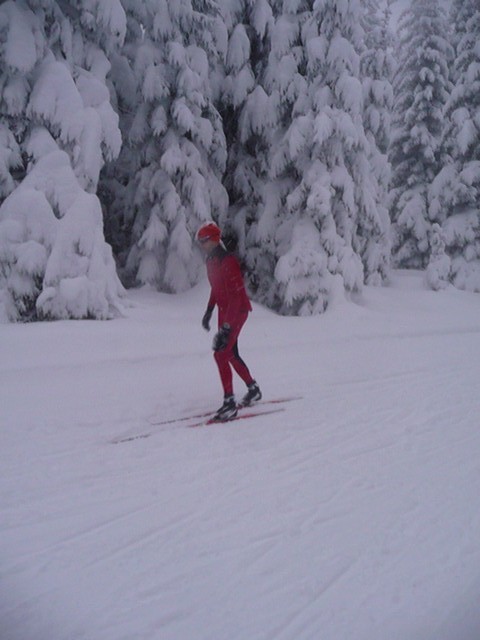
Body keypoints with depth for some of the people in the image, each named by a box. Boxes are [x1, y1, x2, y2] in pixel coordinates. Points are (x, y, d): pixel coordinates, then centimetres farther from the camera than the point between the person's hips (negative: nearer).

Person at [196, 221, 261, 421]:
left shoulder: (227, 262, -23)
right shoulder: (211, 261, 6)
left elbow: (236, 295, -27)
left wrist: (226, 326, -32)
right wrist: (209, 311, 20)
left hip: (237, 311, -10)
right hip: (224, 311, 10)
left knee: (221, 353, -16)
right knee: (231, 354, 18)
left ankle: (229, 402, -12)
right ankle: (253, 389, 36)